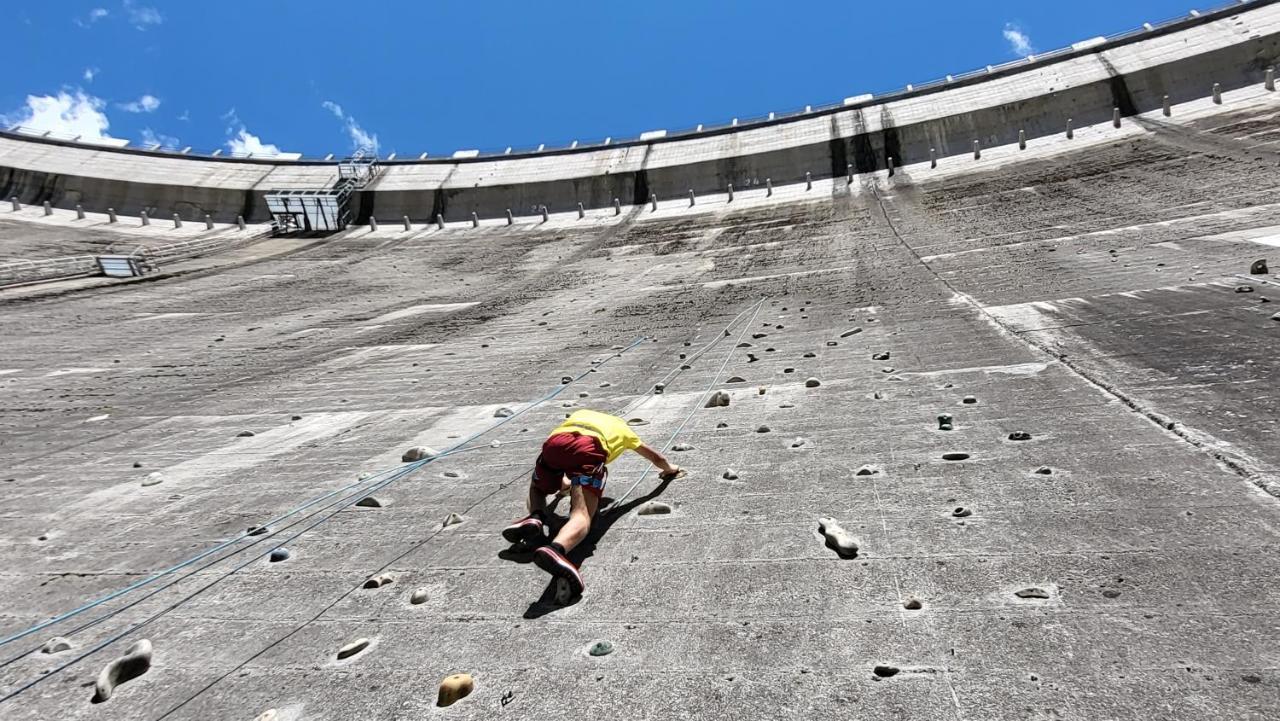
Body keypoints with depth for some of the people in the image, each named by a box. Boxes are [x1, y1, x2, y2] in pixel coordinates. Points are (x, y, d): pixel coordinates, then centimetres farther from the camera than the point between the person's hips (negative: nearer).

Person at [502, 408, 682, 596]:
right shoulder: (622, 427, 42)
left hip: (555, 441, 3)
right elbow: (655, 457, 54)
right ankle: (555, 549, -52)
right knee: (582, 515, -18)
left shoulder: (579, 414, 48)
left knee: (537, 489, 31)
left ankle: (536, 517, -3)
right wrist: (669, 468, 75)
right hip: (590, 447, -3)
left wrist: (560, 480, 76)